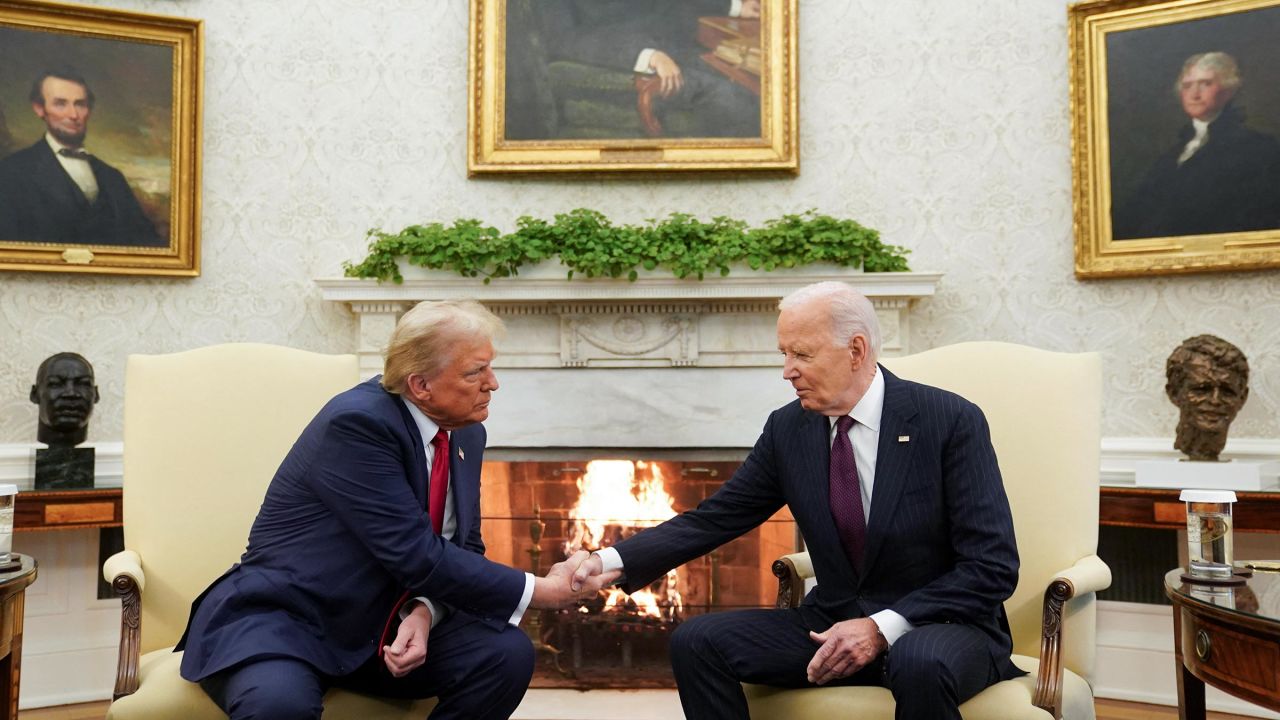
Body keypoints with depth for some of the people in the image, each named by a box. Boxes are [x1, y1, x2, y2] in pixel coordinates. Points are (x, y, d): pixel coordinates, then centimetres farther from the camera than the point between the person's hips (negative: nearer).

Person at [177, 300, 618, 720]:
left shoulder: (466, 434, 3)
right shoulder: (357, 421, -22)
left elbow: (463, 549, 7)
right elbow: (419, 557, -25)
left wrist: (424, 611, -15)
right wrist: (541, 592, -18)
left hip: (384, 628, 7)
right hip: (283, 622, -7)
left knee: (507, 653, -14)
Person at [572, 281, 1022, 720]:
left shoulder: (952, 421, -13)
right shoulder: (787, 428, 0)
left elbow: (993, 567, -14)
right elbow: (715, 518, 3)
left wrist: (884, 627, -22)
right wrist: (613, 561, -11)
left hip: (941, 627, -4)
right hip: (833, 624, 5)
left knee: (920, 663, -39)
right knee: (696, 641, -12)